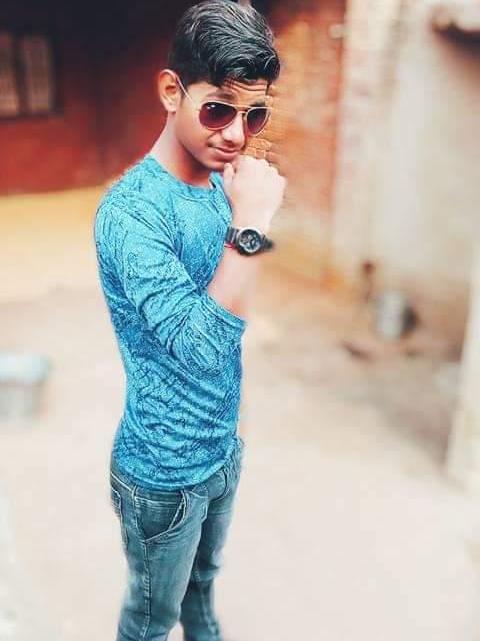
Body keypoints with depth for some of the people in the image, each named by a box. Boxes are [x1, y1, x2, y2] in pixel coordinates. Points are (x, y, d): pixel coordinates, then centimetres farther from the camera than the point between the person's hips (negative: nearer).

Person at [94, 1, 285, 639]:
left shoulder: (222, 182, -3)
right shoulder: (130, 210, -27)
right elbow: (203, 345, -35)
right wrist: (248, 223, -35)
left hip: (222, 446, 7)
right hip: (164, 471, -6)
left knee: (203, 576, 32)